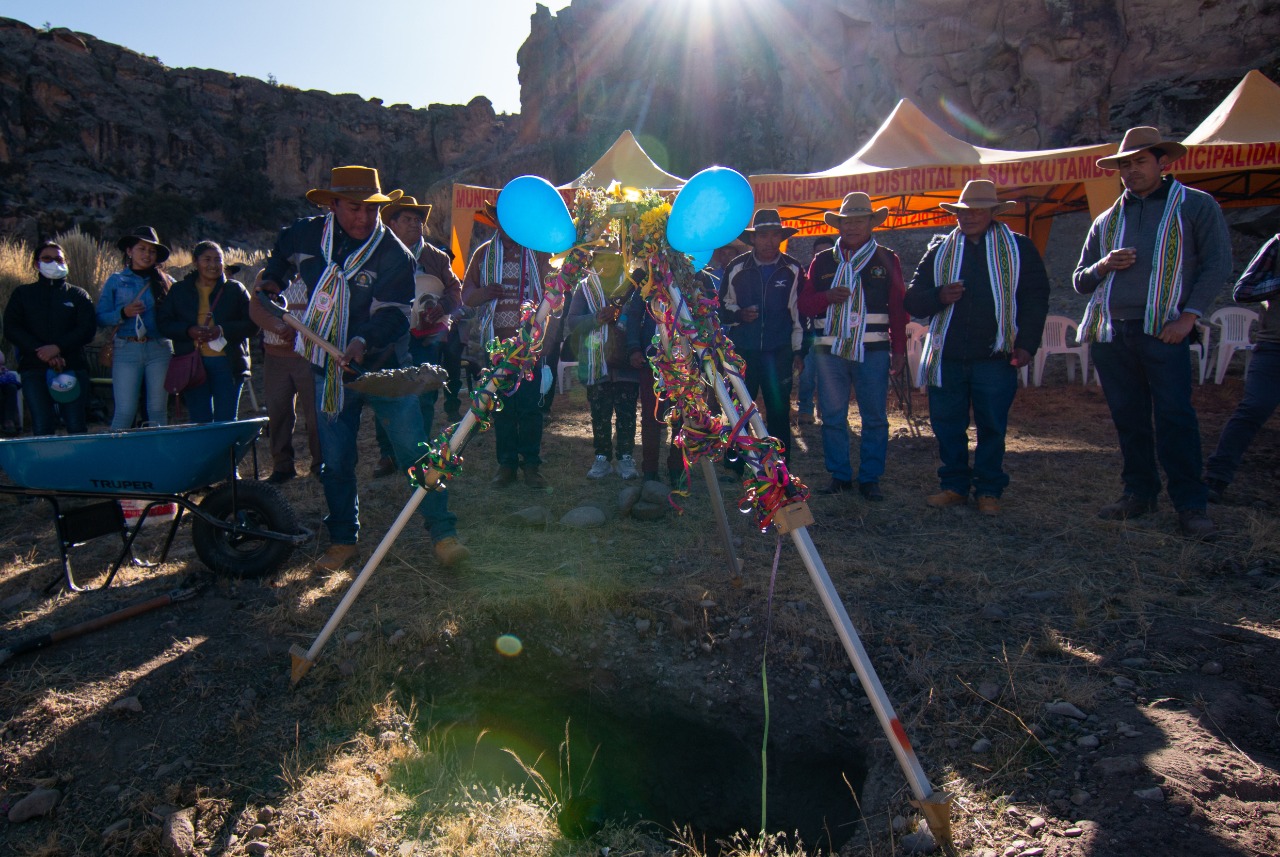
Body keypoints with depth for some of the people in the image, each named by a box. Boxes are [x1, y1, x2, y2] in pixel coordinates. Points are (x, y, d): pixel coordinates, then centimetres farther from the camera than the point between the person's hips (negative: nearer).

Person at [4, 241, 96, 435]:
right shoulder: (22, 294, 16)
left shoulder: (78, 295, 14)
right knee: (41, 428, -4)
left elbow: (88, 329, 1)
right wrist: (41, 352, -9)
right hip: (33, 369, 1)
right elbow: (11, 330, 5)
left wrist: (57, 348, -13)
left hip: (72, 368, -1)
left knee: (77, 427, -8)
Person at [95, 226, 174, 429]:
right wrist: (123, 313, -11)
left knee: (158, 410, 2)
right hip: (126, 350, -1)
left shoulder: (166, 282, 12)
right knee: (125, 411, -5)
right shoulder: (115, 281, 10)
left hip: (160, 349, 1)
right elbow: (101, 317, 5)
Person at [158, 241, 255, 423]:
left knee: (226, 420, 0)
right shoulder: (179, 290, 12)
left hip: (227, 362, -1)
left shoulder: (235, 289, 8)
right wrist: (189, 331, -10)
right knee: (199, 420, 3)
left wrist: (222, 330, -14)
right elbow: (163, 322, 8)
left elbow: (252, 323, 0)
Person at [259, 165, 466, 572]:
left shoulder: (394, 255, -12)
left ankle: (443, 533, 2)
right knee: (335, 462, 9)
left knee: (415, 452, -9)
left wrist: (364, 339, -35)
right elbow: (282, 252, 25)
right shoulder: (308, 234, 0)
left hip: (383, 368, -3)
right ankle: (343, 541, 24)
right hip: (329, 371, 4)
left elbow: (394, 313, -20)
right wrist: (272, 281, 13)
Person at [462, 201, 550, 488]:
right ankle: (506, 462, 13)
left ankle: (531, 464, 7)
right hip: (496, 341, 1)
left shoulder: (538, 252, 9)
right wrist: (486, 292, -13)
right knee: (501, 405, 4)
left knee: (530, 404, -2)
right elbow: (467, 294, 10)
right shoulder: (484, 253, 12)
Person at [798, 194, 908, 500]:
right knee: (832, 416, 4)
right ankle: (839, 475, 16)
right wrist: (828, 297, -11)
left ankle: (870, 479, 10)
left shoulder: (887, 259, 10)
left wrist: (899, 349, 2)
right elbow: (805, 305, 10)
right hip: (829, 351, 2)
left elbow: (898, 308, 9)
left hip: (873, 351, -1)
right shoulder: (822, 261, 13)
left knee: (875, 417, 0)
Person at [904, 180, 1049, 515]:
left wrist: (1026, 344, -6)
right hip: (946, 356, 2)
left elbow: (1036, 299, 5)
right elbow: (912, 300, 9)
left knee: (992, 427, 3)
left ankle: (989, 490, 15)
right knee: (947, 425, 5)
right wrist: (939, 297, -12)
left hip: (996, 356, -2)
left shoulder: (1019, 248, 9)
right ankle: (954, 485, 18)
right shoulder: (939, 250, 13)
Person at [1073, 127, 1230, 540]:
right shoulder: (1106, 221, 19)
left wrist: (1188, 316, -10)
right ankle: (1139, 493, 17)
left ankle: (1190, 505, -3)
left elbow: (1217, 265, 1)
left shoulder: (1195, 205, 8)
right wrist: (1102, 266, -2)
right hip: (1109, 335, 4)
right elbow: (1080, 281, 20)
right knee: (1128, 419, 7)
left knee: (1175, 417, -9)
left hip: (1162, 332, -4)